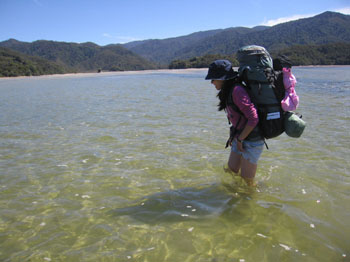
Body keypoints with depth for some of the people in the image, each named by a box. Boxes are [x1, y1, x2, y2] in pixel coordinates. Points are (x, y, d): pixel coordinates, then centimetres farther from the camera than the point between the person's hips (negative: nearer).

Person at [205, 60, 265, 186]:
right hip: (240, 138, 9)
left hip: (252, 141, -9)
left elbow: (253, 118, -28)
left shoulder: (237, 91, -23)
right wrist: (233, 136, 14)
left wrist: (240, 139, -18)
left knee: (247, 179, 5)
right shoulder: (228, 92, 6)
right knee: (231, 171, 17)